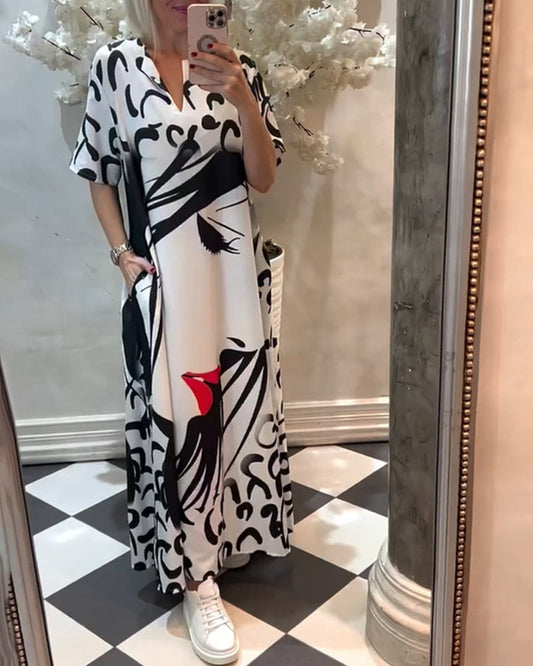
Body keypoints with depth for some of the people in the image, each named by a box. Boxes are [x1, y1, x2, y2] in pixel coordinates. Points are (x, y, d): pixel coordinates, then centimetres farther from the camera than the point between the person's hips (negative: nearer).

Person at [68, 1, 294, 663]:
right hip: (159, 267, -2)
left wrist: (242, 98, -16)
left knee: (238, 398, 10)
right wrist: (122, 254, -6)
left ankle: (232, 528, 35)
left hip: (232, 263, 3)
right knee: (174, 411, -1)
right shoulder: (114, 66, 0)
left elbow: (263, 178, -2)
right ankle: (195, 579, 12)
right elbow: (99, 173, 5)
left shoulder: (235, 67, 3)